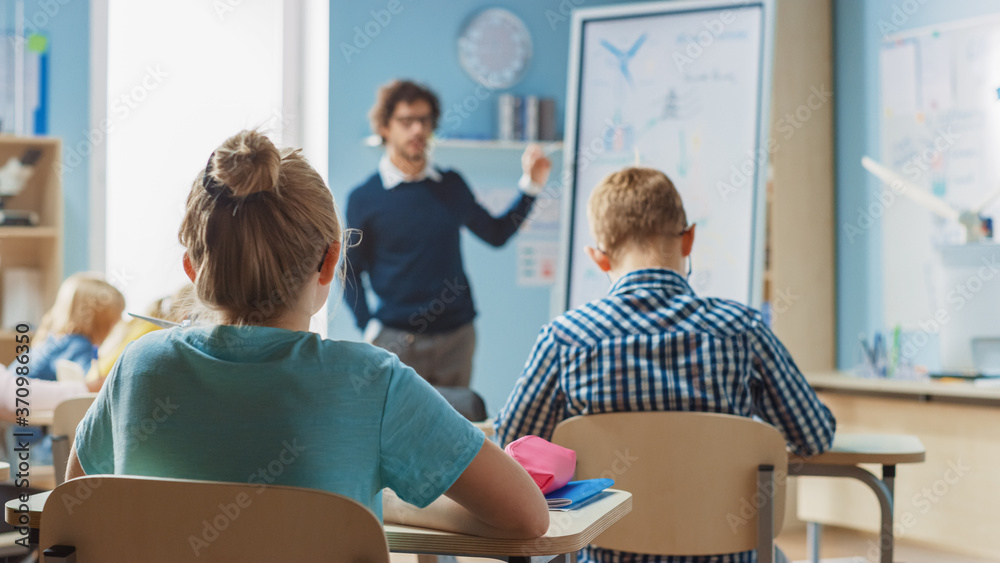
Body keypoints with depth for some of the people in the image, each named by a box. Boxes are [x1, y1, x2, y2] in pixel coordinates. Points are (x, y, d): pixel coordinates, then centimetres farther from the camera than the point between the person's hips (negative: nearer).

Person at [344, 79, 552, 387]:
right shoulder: (363, 198, -2)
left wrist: (531, 185, 8)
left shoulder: (451, 185, 8)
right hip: (398, 340, -3)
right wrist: (370, 329, -8)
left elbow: (496, 233, 18)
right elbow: (351, 272, 2)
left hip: (457, 335, 3)